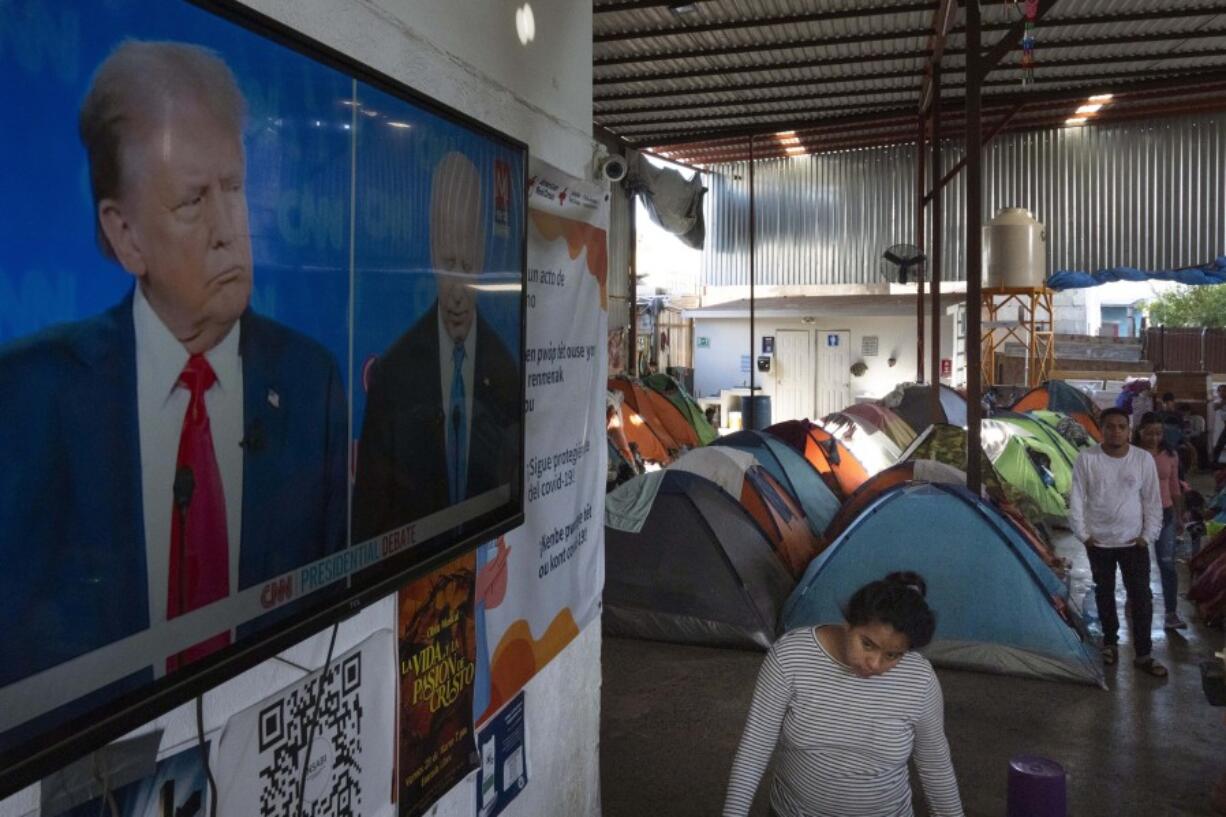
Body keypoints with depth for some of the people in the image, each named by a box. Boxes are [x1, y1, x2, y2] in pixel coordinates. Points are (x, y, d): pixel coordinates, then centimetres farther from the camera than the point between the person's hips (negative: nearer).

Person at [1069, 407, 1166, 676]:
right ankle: (1110, 642, 31)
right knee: (1104, 594, 13)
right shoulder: (1086, 459, -9)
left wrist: (1148, 535, -2)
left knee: (1141, 596, -1)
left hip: (1133, 542, 0)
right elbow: (1076, 500, -4)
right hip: (1099, 542, 0)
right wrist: (1083, 534, -6)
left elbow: (1152, 502, 1)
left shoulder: (1143, 459, -5)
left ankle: (1143, 654, 9)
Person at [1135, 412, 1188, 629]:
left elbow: (1175, 487, 9)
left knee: (1167, 564, -2)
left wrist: (1179, 515, 10)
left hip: (1164, 514, 2)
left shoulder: (1169, 455, 1)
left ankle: (1171, 613, 0)